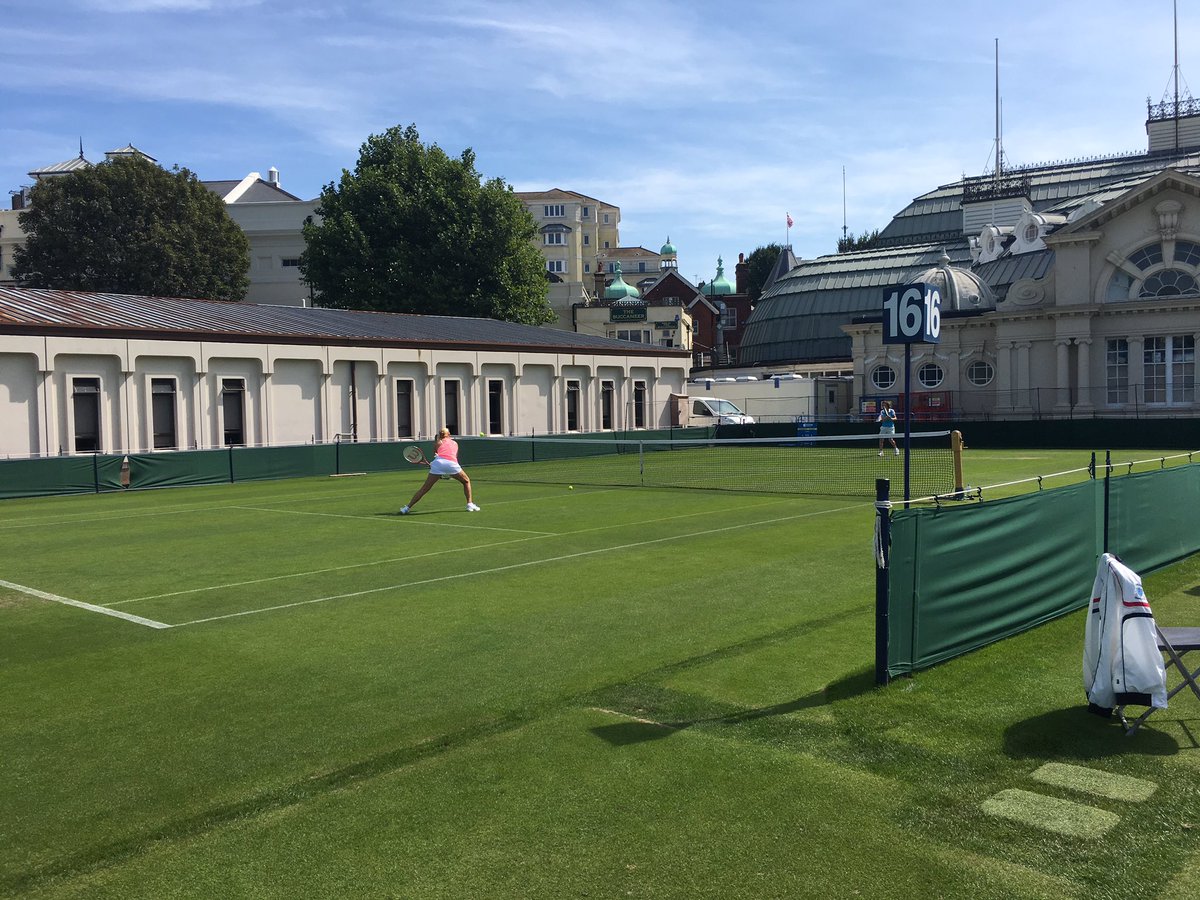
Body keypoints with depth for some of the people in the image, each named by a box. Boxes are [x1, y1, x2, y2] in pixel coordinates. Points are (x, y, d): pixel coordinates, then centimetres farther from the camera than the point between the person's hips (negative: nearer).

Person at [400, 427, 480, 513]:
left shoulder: (438, 442, 24)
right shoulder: (455, 443, 29)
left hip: (439, 462, 0)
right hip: (452, 463, 0)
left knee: (424, 488, 5)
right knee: (466, 482, 25)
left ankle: (407, 508, 2)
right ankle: (470, 504, 15)